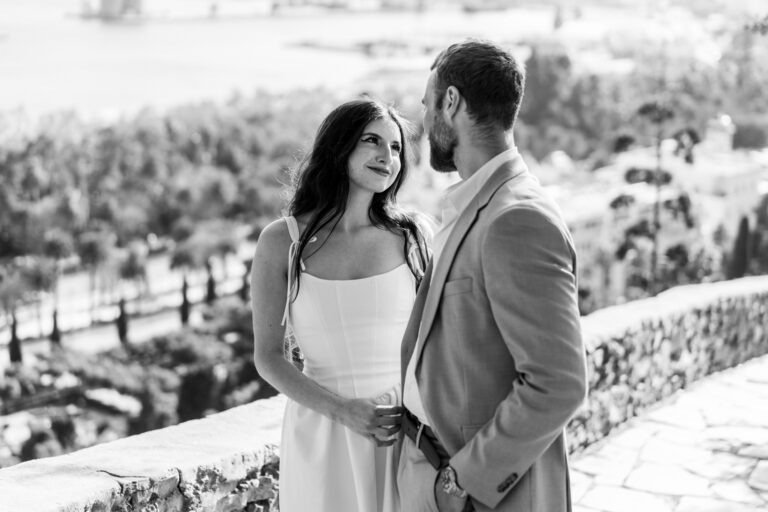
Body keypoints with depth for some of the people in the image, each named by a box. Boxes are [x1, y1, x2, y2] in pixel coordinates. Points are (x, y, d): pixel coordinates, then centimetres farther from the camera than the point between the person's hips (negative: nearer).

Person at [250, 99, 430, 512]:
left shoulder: (411, 234, -1)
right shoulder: (281, 241, -5)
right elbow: (268, 357, -3)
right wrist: (343, 411, -15)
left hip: (407, 430, 1)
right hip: (323, 432, -1)